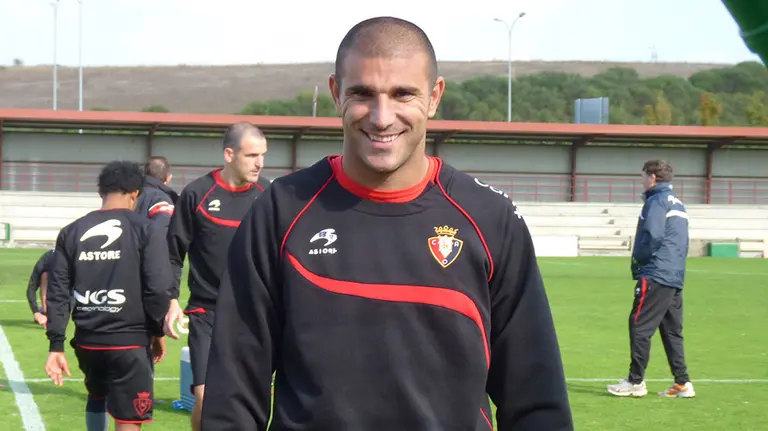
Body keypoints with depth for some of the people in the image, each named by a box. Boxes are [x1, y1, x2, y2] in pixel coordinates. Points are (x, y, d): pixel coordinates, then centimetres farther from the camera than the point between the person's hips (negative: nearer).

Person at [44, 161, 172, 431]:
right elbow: (157, 289, -10)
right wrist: (158, 331, 5)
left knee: (97, 397, 30)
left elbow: (58, 292, 4)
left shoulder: (71, 232, 6)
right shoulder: (146, 230, -6)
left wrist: (56, 345, 7)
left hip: (87, 341, 5)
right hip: (130, 342, -4)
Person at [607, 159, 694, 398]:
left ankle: (635, 381, -2)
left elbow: (652, 235, -20)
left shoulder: (657, 201, -8)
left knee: (639, 326, -4)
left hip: (656, 276, -9)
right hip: (675, 278, 9)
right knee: (672, 331, 10)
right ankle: (682, 383, 7)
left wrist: (637, 260, -5)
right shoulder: (678, 204, 20)